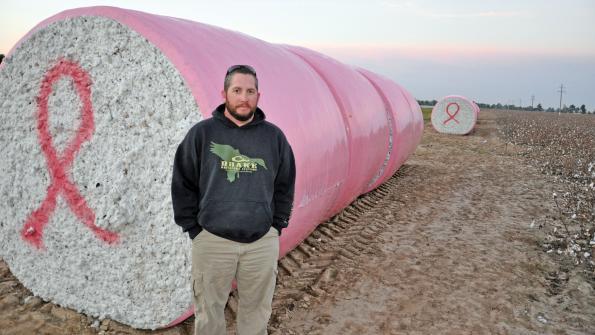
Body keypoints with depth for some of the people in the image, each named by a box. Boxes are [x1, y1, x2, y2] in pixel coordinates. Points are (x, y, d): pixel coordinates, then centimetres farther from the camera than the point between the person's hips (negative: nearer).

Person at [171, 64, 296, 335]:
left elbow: (285, 185, 11)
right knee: (209, 312, 11)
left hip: (263, 242, 2)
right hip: (212, 241, -1)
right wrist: (193, 229, -1)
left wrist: (276, 226, 6)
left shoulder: (274, 136, 3)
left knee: (257, 310, 14)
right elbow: (183, 185, 2)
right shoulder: (202, 133, -2)